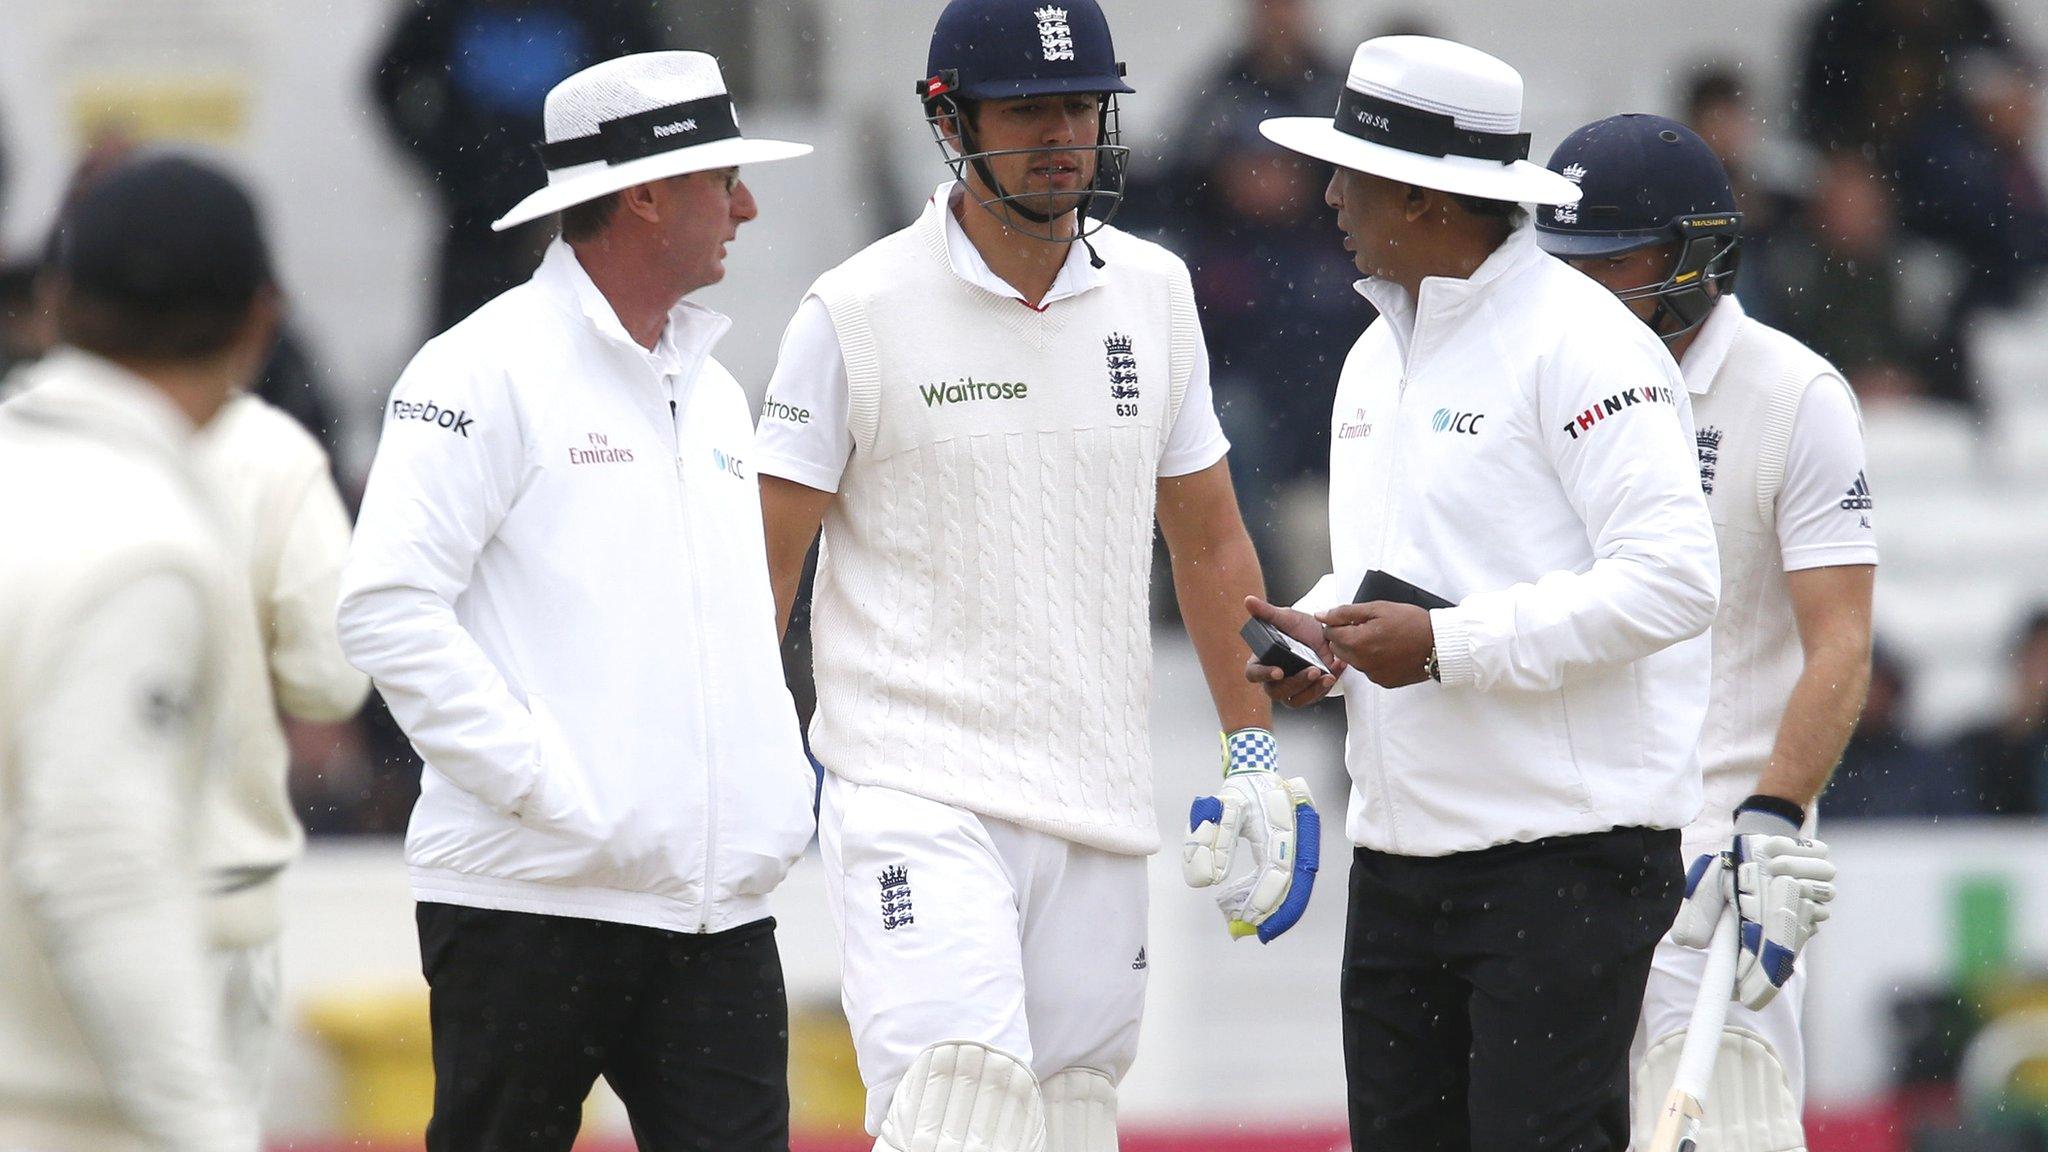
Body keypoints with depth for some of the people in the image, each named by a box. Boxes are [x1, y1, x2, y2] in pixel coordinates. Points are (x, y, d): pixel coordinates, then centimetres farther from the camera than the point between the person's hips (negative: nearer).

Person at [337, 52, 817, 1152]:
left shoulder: (712, 390, 19)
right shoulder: (489, 370, -6)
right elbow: (387, 607, -14)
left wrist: (780, 792, 10)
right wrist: (545, 786, -17)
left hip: (716, 909, 7)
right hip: (533, 898, -7)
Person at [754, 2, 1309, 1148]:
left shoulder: (1154, 293, 10)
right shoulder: (858, 313, -5)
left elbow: (1208, 538, 19)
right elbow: (767, 560, 0)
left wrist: (1257, 759, 14)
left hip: (1100, 799, 5)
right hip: (916, 798, -5)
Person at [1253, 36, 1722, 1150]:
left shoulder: (1579, 344, -12)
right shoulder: (1376, 358, 17)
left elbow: (1672, 580, -20)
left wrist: (1447, 643, -21)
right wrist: (1325, 634, 7)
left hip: (1565, 856, -9)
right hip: (1399, 851, 9)